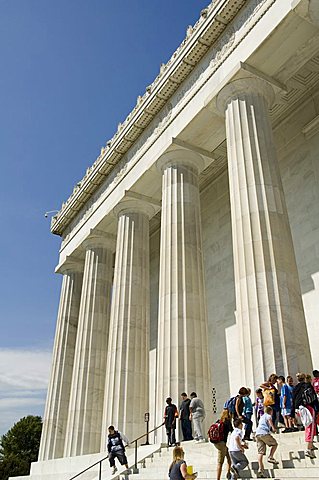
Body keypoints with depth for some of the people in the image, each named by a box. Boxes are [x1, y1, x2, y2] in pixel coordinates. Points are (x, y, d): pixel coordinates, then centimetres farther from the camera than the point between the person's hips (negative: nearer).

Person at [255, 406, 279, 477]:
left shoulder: (262, 417, 33)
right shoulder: (268, 415, 12)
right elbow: (269, 419, -13)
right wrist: (273, 427, -22)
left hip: (257, 434, 6)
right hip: (264, 433, -6)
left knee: (260, 452, 0)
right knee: (275, 444, 16)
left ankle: (260, 468, -10)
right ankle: (270, 457, 1)